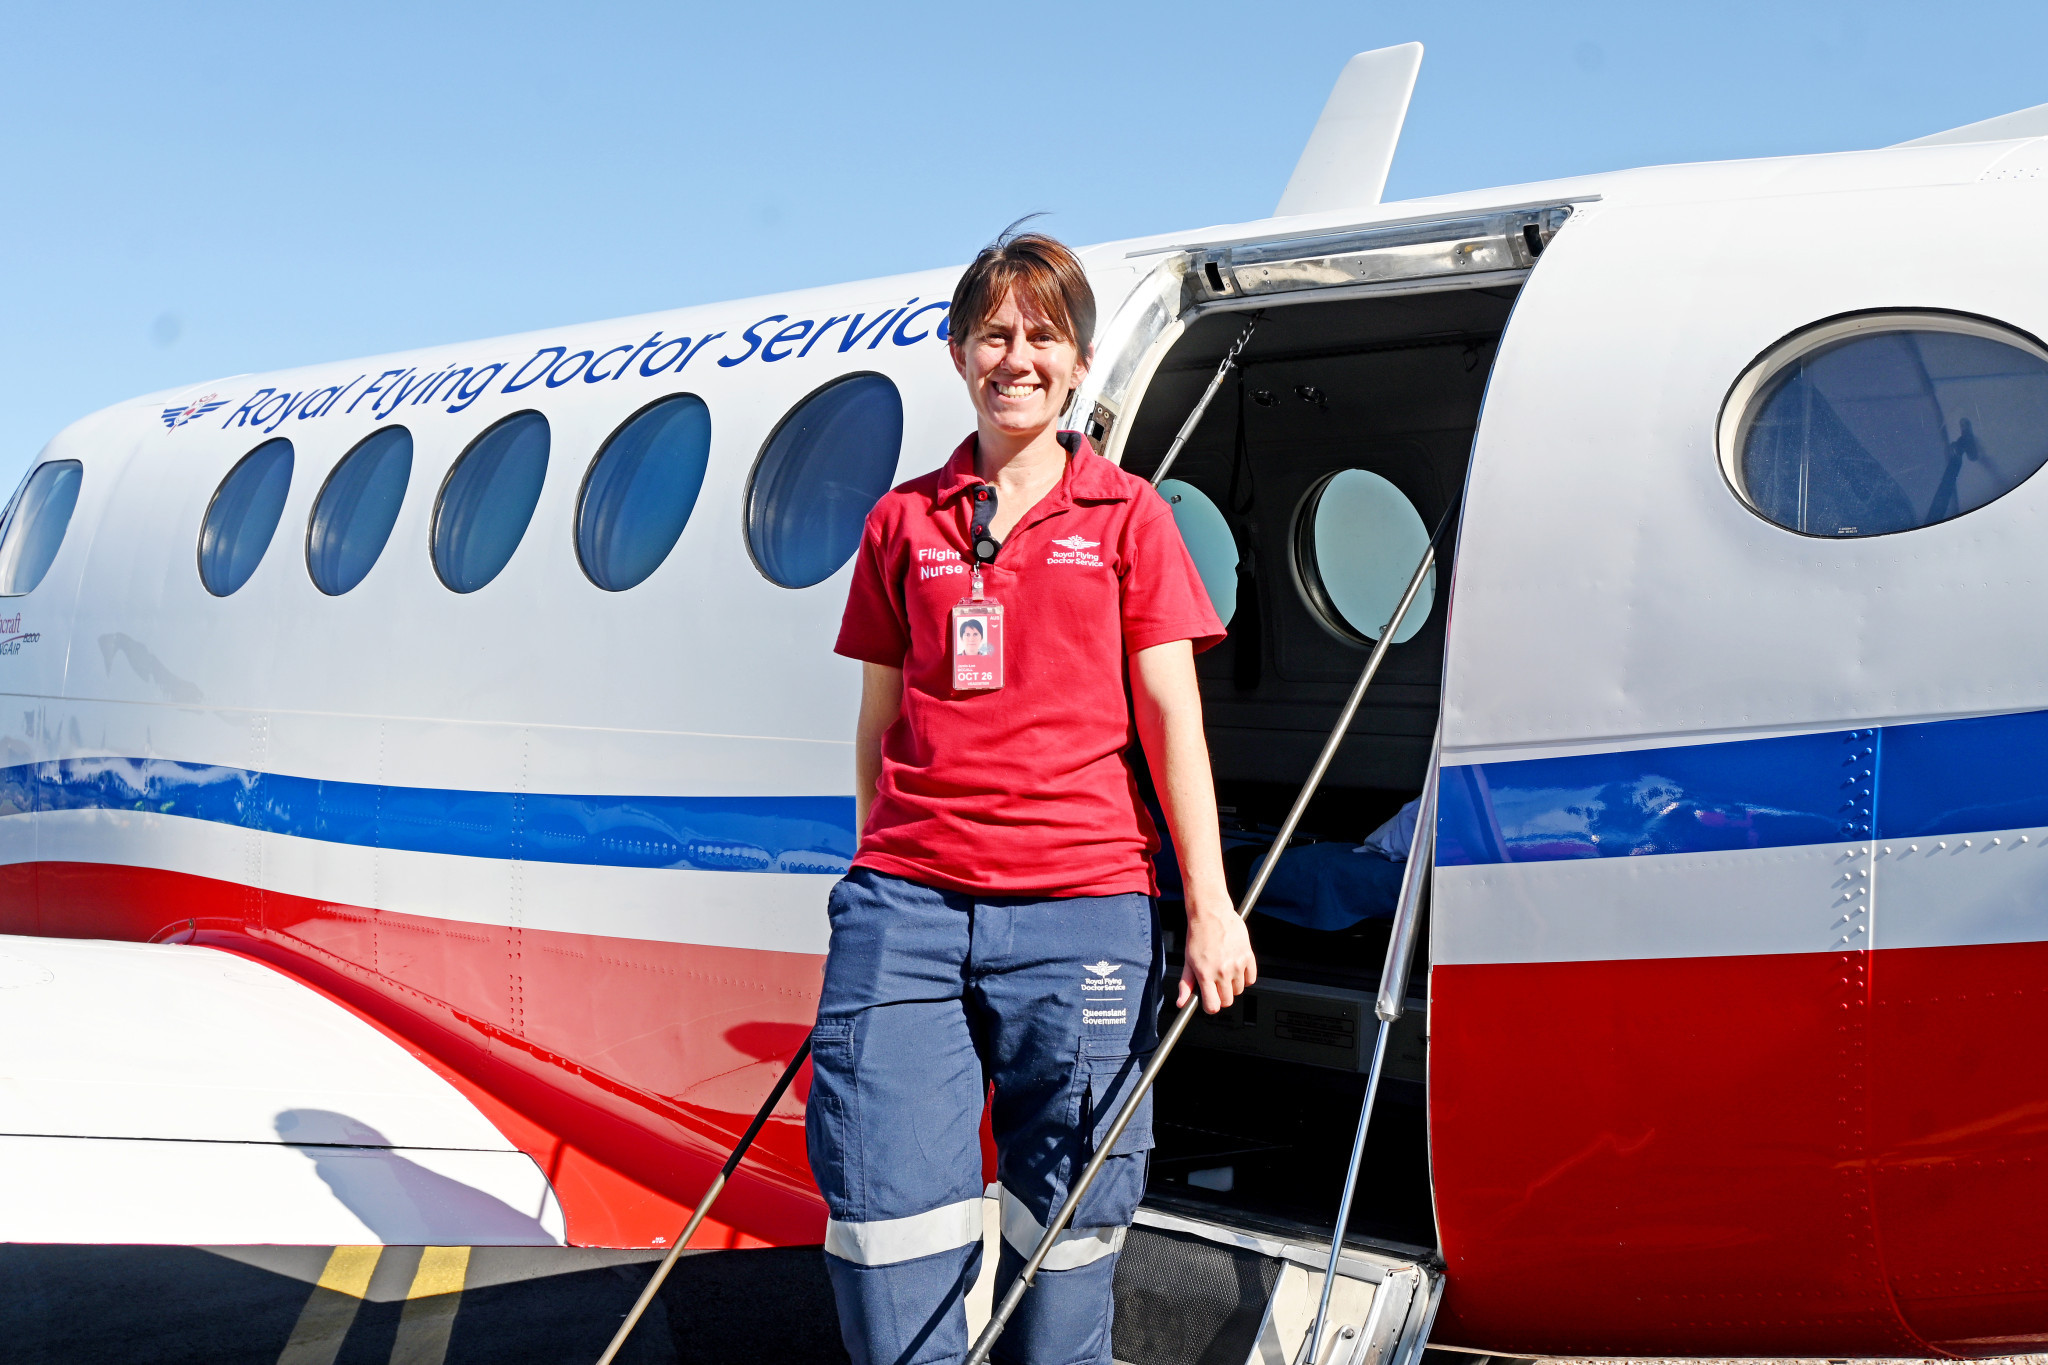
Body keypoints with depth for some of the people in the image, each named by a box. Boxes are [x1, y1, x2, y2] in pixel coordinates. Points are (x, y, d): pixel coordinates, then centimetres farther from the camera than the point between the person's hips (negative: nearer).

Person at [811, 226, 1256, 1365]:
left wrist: (1211, 906, -1)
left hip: (1082, 908, -1)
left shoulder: (1128, 514, 9)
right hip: (908, 902, 2)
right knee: (886, 1205, -5)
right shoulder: (903, 522, 14)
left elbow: (1171, 717, 5)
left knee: (1068, 1216, 3)